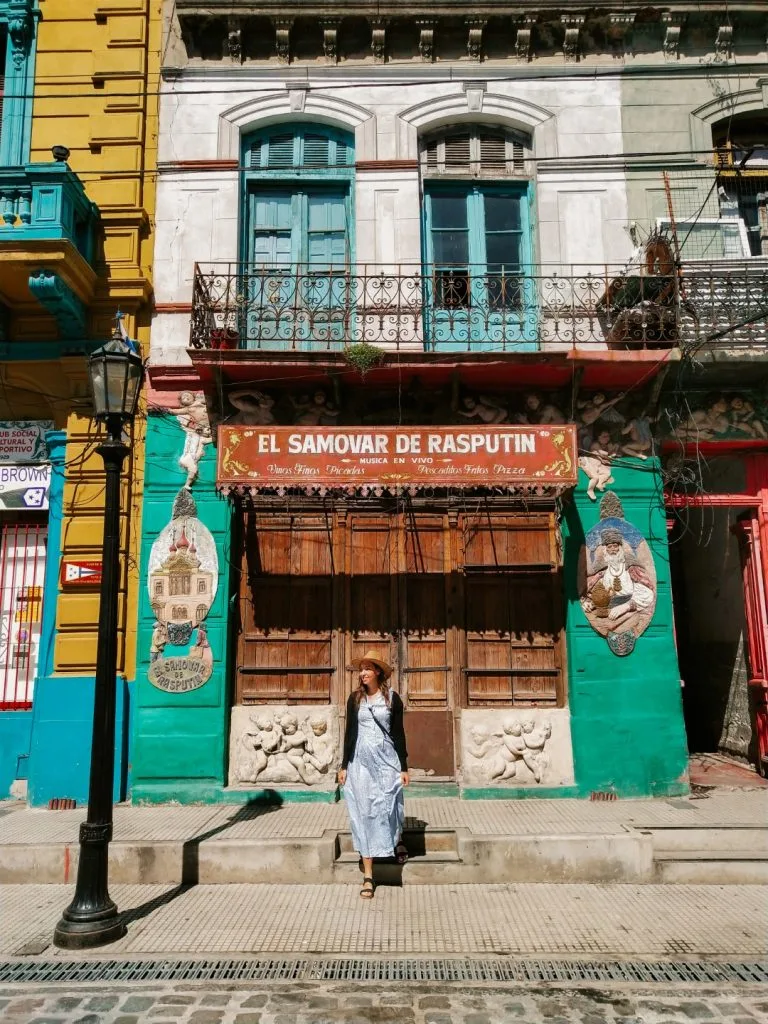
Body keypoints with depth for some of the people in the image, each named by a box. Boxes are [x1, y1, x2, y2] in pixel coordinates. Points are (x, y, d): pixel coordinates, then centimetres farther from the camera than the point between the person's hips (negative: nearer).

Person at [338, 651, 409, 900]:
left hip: (386, 759, -1)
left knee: (388, 807, -1)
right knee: (363, 813, 2)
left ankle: (398, 841, 36)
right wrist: (344, 766, 4)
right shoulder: (355, 699, 4)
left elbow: (399, 733, 2)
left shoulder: (392, 698, 0)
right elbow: (349, 732, 7)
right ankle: (368, 876, 7)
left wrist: (404, 766, 0)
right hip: (361, 760, 1)